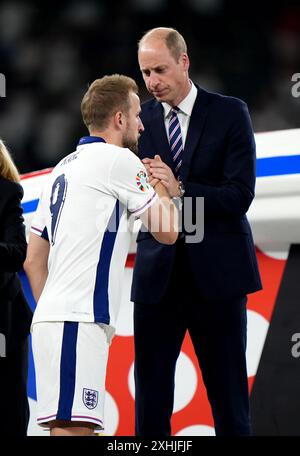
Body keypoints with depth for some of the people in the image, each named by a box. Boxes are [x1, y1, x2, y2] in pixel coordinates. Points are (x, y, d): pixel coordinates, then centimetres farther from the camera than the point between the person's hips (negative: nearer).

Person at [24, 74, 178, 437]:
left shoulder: (63, 169, 22)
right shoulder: (119, 160, -3)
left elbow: (34, 262, 22)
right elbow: (167, 231, 2)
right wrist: (163, 189, 19)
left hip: (52, 317, 9)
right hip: (78, 321, -9)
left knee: (72, 428, 8)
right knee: (72, 427, -15)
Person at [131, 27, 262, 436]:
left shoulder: (229, 113, -1)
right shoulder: (140, 120, 7)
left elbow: (240, 195, -10)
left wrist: (179, 190, -22)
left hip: (216, 274, -2)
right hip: (157, 275, 2)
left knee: (228, 395, 3)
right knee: (150, 396, 2)